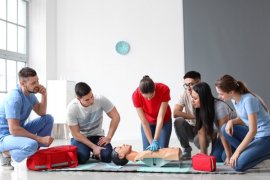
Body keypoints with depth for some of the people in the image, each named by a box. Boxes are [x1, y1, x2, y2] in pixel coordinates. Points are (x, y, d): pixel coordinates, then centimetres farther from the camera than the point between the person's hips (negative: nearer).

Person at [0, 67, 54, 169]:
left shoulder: (30, 93, 1)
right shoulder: (14, 98, -26)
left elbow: (41, 113, 9)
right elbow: (13, 130, -30)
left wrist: (44, 95, -8)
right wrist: (40, 139, -26)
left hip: (19, 130, 9)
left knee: (48, 119, -1)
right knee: (32, 145, -36)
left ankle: (34, 153, 4)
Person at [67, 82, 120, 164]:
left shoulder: (101, 99, -22)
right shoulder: (72, 108, -23)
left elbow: (115, 117, -13)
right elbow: (76, 133, -17)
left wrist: (108, 137, -20)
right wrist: (94, 147, -25)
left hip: (97, 136, 1)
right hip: (80, 137, -1)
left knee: (107, 156, -24)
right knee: (82, 156, -30)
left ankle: (96, 153, 11)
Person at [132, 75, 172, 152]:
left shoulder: (164, 90, -33)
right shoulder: (136, 95, -30)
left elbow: (160, 118, -30)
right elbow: (144, 122, -25)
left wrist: (155, 141, -33)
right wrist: (151, 142, -26)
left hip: (164, 121, -1)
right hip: (148, 122, 1)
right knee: (147, 150, -6)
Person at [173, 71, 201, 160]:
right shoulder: (185, 95, -8)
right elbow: (175, 113, -20)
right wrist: (195, 116, -21)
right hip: (190, 129, 3)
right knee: (178, 121, -26)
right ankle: (186, 151, -9)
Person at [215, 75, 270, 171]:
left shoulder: (248, 100, -24)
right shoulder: (235, 100, 0)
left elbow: (253, 130, -25)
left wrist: (237, 151, -21)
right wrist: (231, 121, -9)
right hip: (254, 134, 8)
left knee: (238, 165, -21)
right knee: (225, 129, -9)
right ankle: (248, 152, -1)